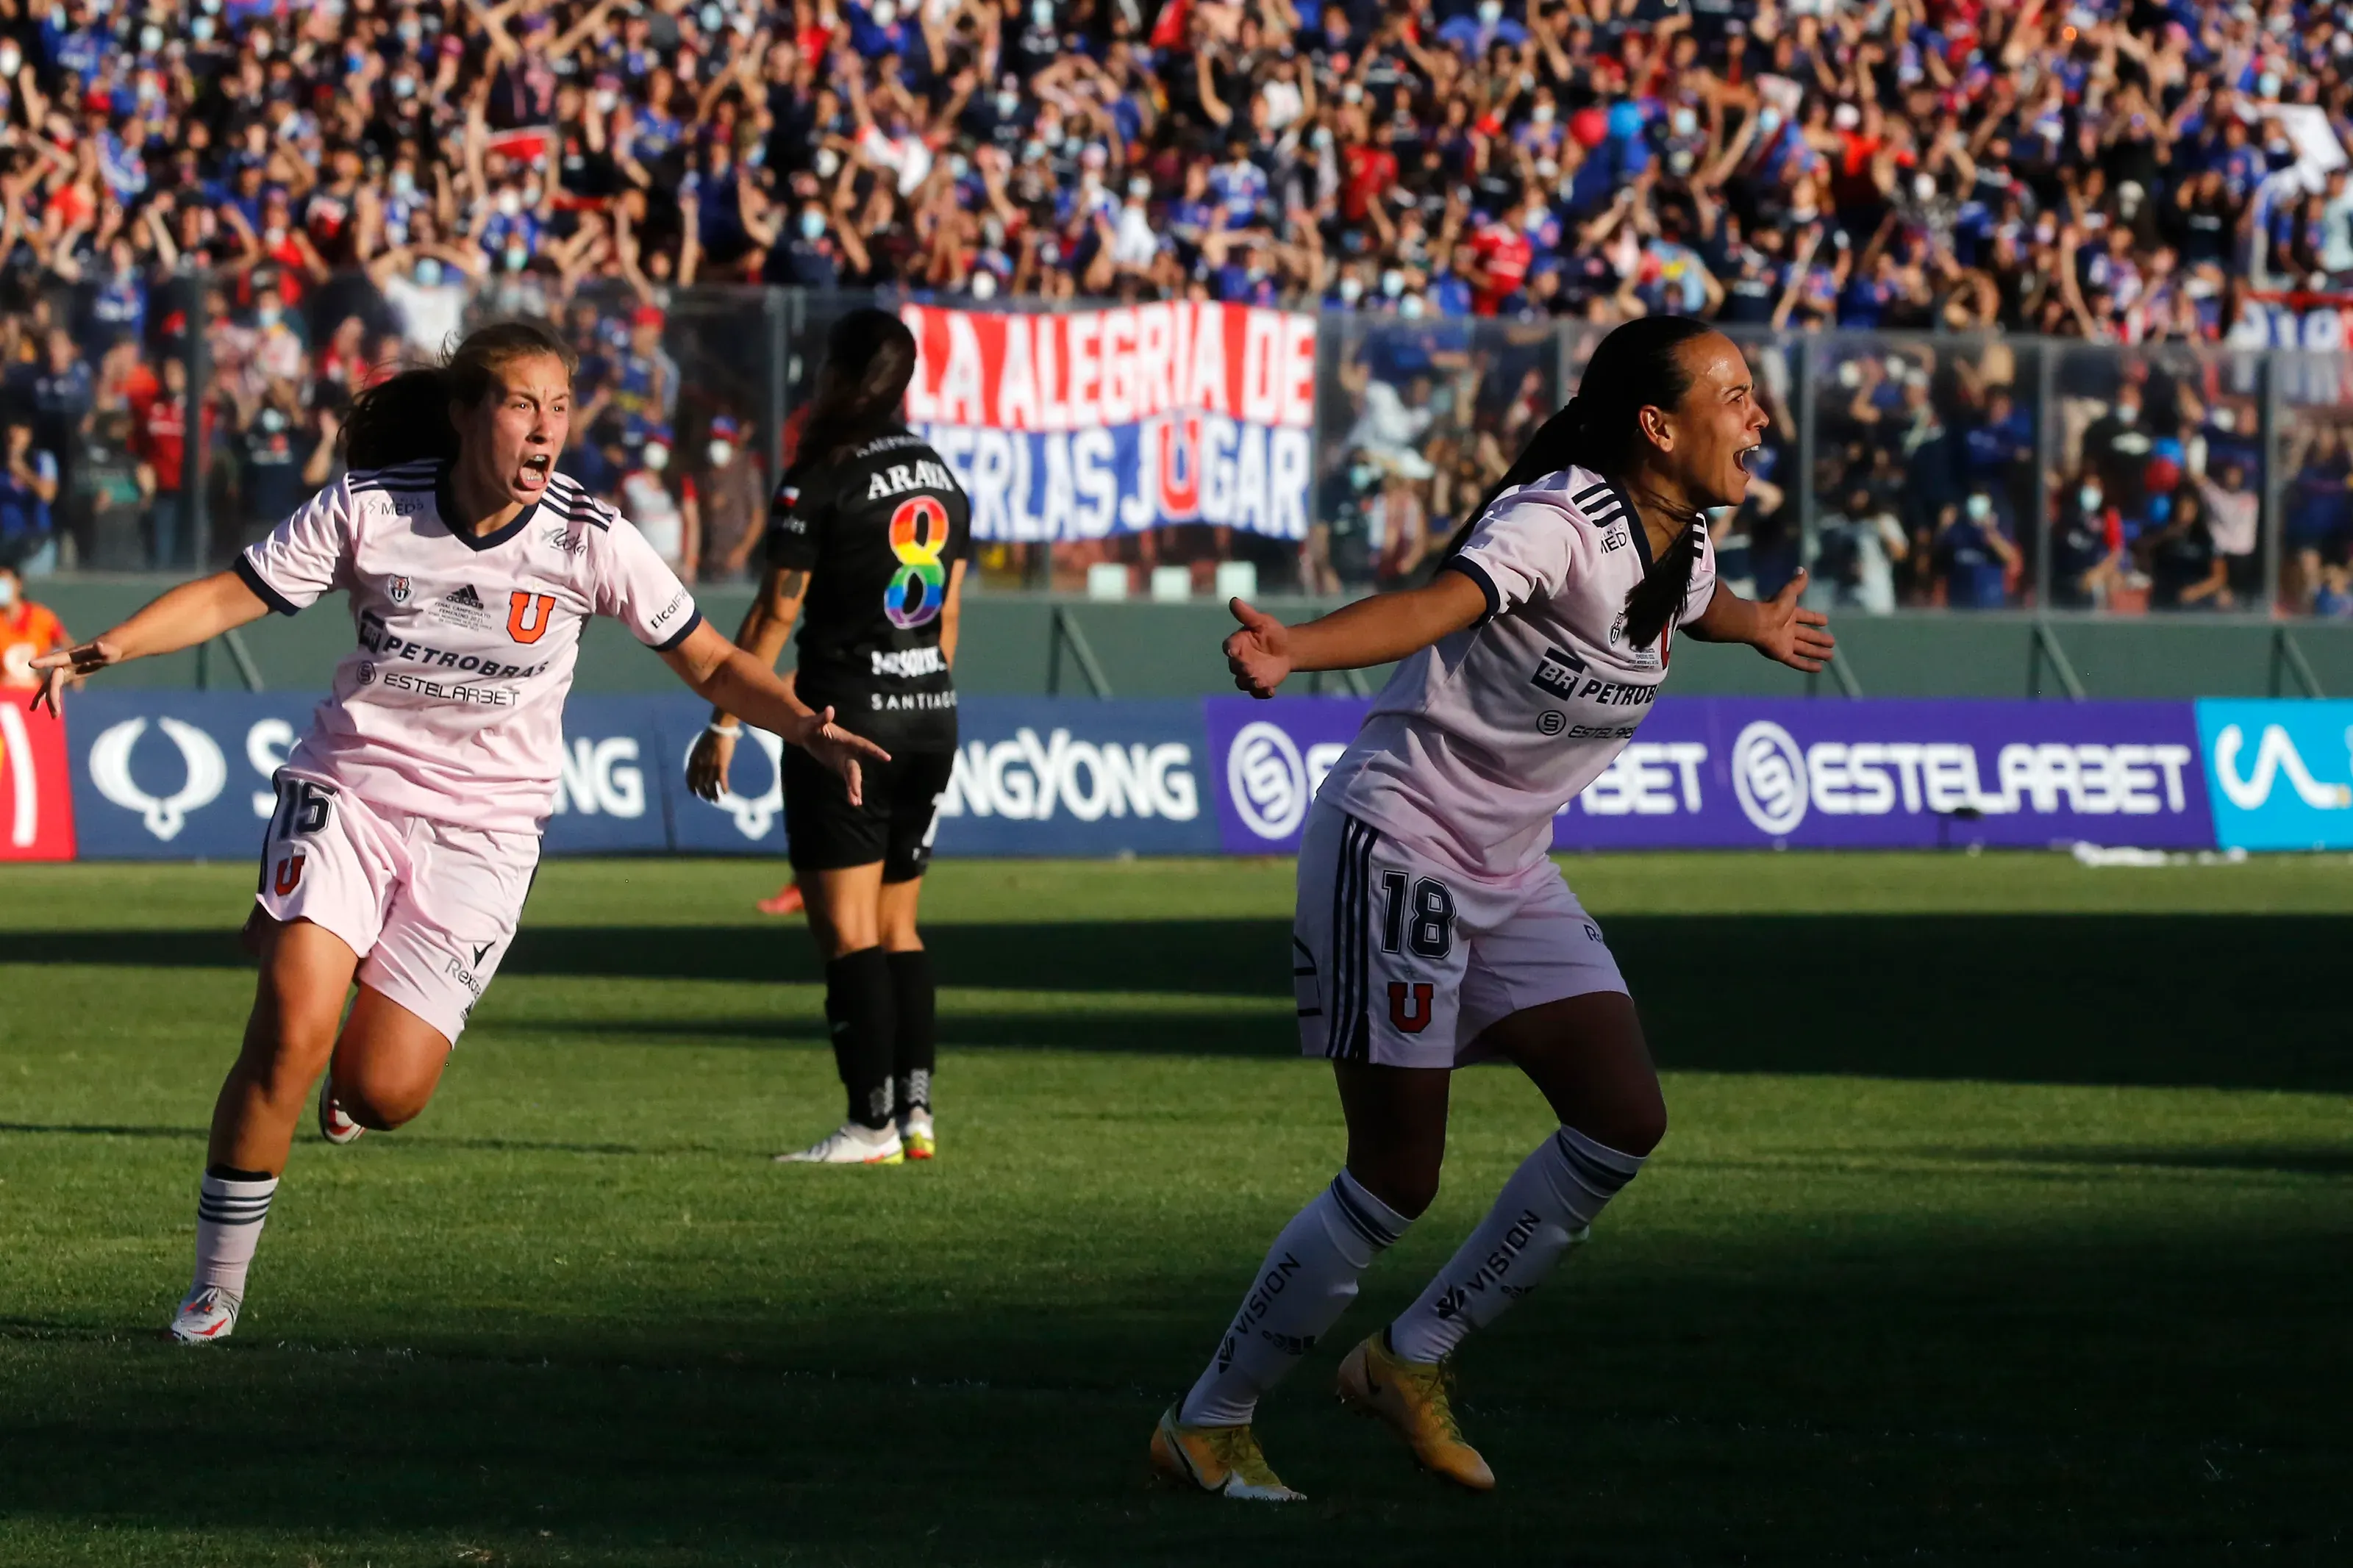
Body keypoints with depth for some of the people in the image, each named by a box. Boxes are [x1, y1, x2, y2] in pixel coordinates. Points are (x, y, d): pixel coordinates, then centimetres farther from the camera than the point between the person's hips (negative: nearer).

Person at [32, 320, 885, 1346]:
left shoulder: (588, 540, -8)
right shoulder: (368, 509, -9)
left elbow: (711, 664, 0)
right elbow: (229, 597, -1)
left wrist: (810, 731, -16)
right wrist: (104, 649, -15)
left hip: (483, 829, 0)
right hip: (349, 789, 0)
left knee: (381, 1094, -11)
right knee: (288, 1037, -20)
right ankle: (217, 1284, -3)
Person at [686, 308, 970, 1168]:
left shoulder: (822, 481, -12)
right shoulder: (941, 478, 9)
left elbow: (775, 614, -11)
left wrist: (724, 723, -5)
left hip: (848, 709, -7)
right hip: (931, 712, 7)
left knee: (848, 929, -5)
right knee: (897, 926, 14)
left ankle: (873, 1123, -9)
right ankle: (915, 1111, 8)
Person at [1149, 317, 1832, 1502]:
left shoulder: (1683, 546, 6)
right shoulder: (1562, 522, -22)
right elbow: (1440, 602, -41)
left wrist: (1758, 628, 55)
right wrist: (1297, 649, -60)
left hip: (1512, 873, 9)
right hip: (1399, 842, -9)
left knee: (1623, 1122, -2)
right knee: (1397, 1177, -9)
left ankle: (1410, 1361, 12)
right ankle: (1207, 1424, 6)